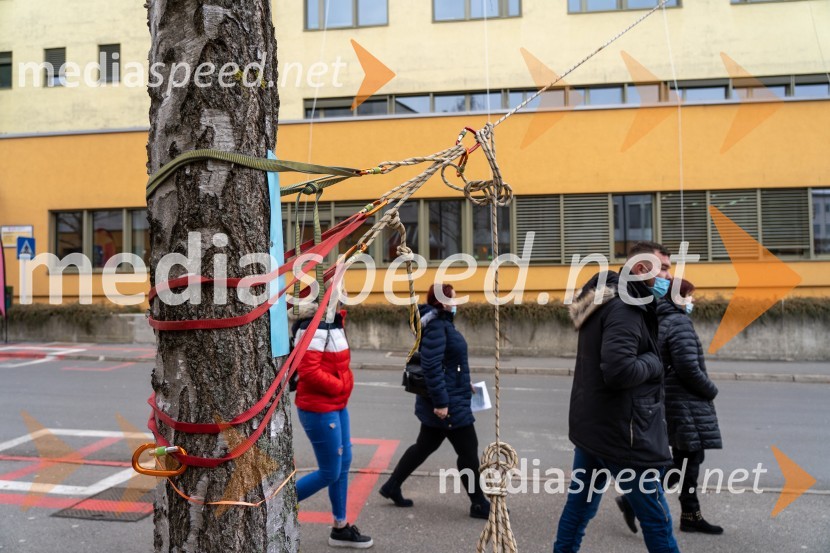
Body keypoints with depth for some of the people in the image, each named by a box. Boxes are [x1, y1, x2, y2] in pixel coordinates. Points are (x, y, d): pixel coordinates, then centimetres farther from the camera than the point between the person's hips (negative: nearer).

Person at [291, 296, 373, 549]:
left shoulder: (331, 324, 9)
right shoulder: (315, 327, -22)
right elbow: (308, 370, -28)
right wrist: (339, 386, -18)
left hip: (336, 406, 10)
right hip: (319, 410, -10)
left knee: (343, 464, 16)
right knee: (329, 473, 1)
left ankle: (341, 529, 30)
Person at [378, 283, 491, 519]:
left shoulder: (442, 323, 12)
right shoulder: (436, 326, -20)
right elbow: (431, 366, -27)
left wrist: (463, 384, 23)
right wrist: (441, 401, -26)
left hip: (449, 398, 10)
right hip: (448, 403, -10)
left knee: (425, 445, 18)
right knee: (468, 450, 2)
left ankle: (392, 487, 28)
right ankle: (479, 504, 16)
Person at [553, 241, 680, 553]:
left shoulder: (607, 302, 12)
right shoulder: (624, 307, -19)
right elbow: (619, 370, -31)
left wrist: (655, 304, 3)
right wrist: (652, 362, -11)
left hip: (591, 426, 10)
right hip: (619, 432, -9)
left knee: (579, 506, 17)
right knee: (656, 519, 4)